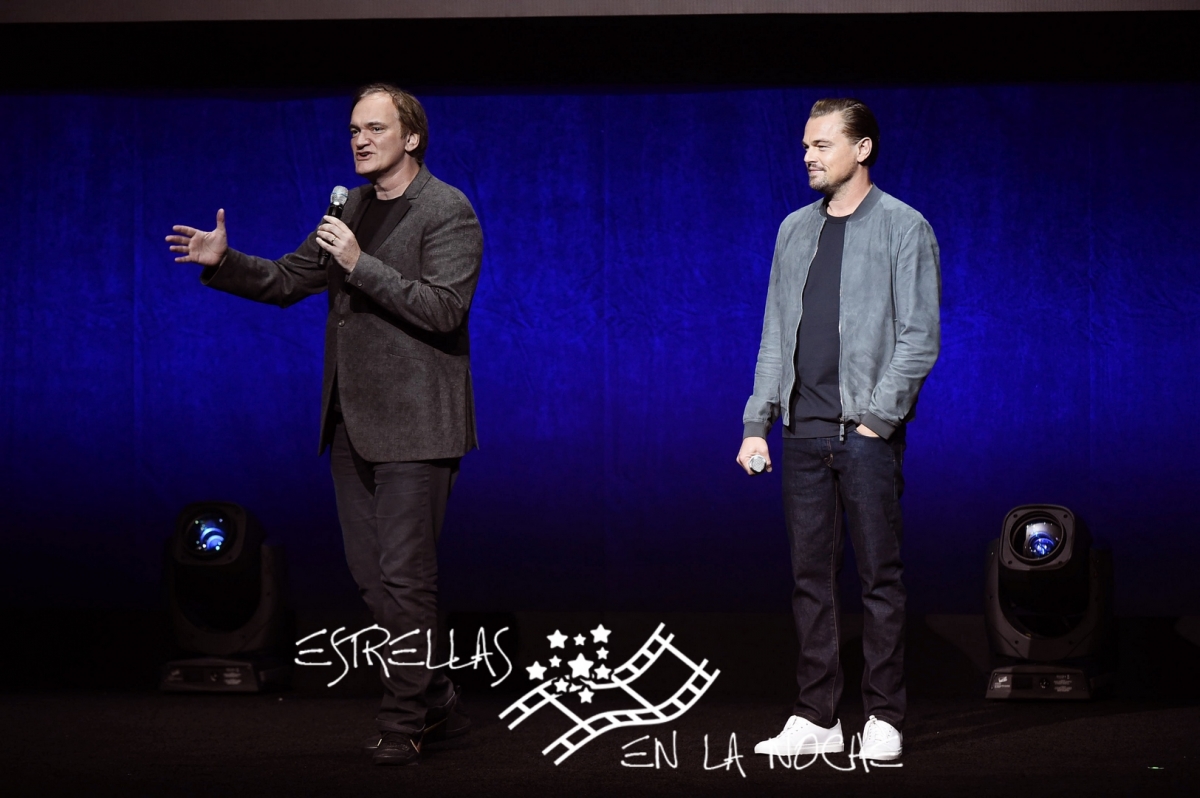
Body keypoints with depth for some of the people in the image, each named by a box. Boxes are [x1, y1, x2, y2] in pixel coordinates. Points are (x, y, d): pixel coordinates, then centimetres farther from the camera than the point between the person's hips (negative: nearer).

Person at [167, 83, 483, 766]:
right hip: (353, 421, 8)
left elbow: (442, 308, -20)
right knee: (373, 575, 11)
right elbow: (288, 280, 17)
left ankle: (405, 721, 6)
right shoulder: (352, 207, 14)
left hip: (413, 424, -8)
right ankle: (438, 703, 23)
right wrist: (224, 262, 0)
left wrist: (360, 264, -24)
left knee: (406, 575, -5)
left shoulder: (449, 213, -9)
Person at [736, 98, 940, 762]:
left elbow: (920, 337, -5)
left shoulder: (903, 228, 0)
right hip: (803, 433, 5)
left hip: (867, 433, -5)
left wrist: (877, 416, -12)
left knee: (880, 578, 0)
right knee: (811, 578, 6)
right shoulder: (795, 230, 15)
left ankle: (884, 718, 7)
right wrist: (756, 422, 8)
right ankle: (816, 719, 12)